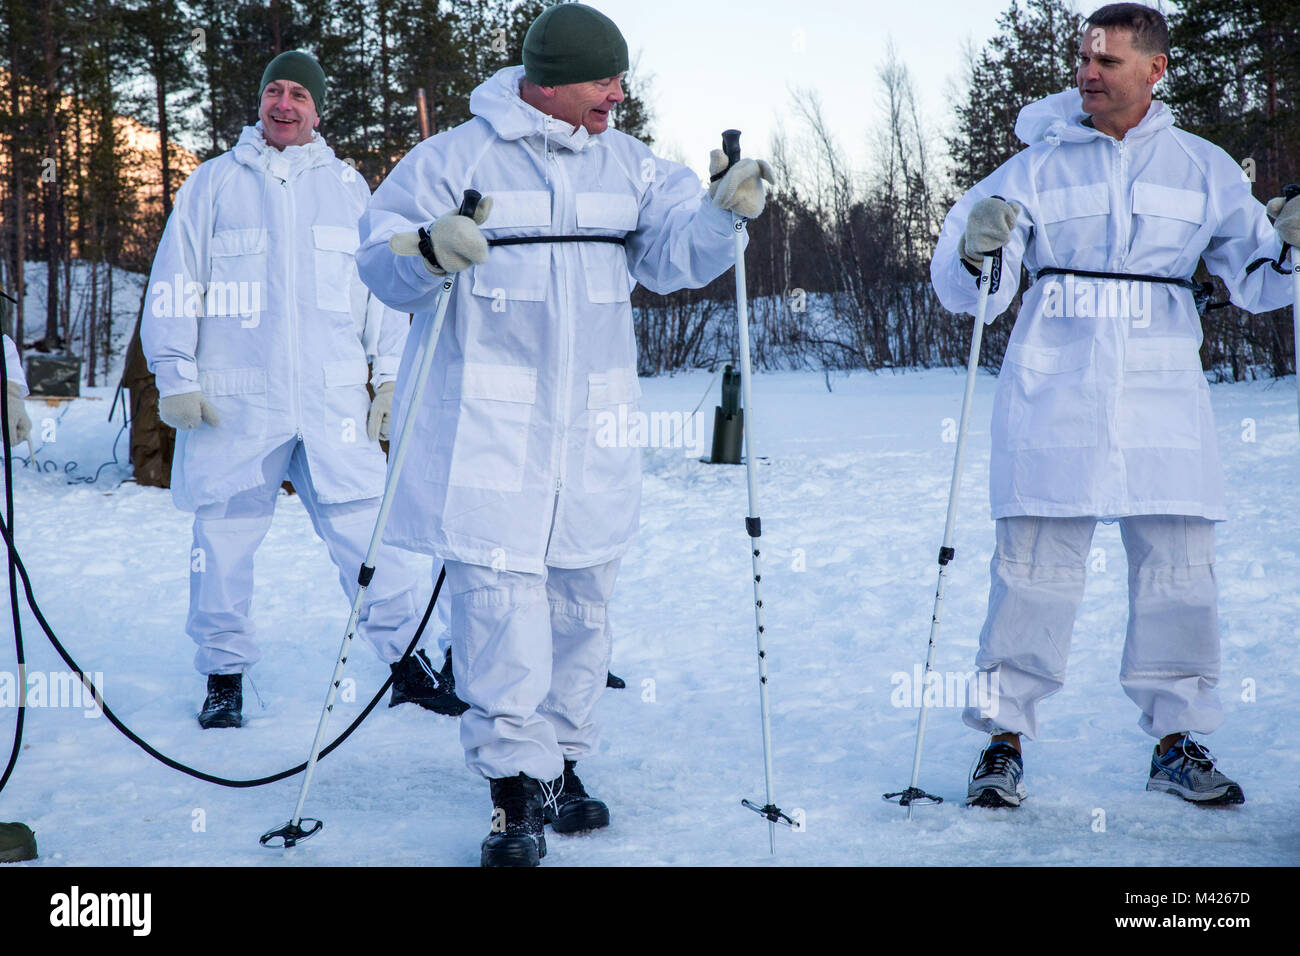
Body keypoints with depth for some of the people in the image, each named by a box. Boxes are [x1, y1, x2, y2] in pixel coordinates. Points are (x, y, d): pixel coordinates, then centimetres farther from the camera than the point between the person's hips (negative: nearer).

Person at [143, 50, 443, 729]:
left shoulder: (348, 188, 14)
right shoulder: (212, 184, 9)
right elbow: (173, 286, 8)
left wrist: (392, 379, 10)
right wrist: (176, 378, 0)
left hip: (333, 402, 1)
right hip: (234, 405, 0)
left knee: (365, 533, -4)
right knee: (225, 536, 2)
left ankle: (405, 660, 8)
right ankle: (224, 675, 15)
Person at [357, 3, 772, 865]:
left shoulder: (629, 166, 12)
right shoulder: (455, 159, -2)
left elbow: (673, 253, 6)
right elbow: (380, 257, -5)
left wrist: (723, 213, -12)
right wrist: (428, 250, -27)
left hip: (593, 423, 5)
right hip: (487, 421, -5)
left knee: (582, 593, 10)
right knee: (499, 592, -11)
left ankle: (561, 763, 23)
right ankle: (517, 786, -7)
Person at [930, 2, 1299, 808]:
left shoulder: (1203, 168, 11)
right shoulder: (1038, 166, 7)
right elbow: (965, 290, 2)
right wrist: (978, 252, -19)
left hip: (1162, 388, 2)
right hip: (1054, 385, -1)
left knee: (1179, 561, 1)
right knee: (1037, 559, -5)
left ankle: (1176, 739, 15)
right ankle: (1005, 736, 4)